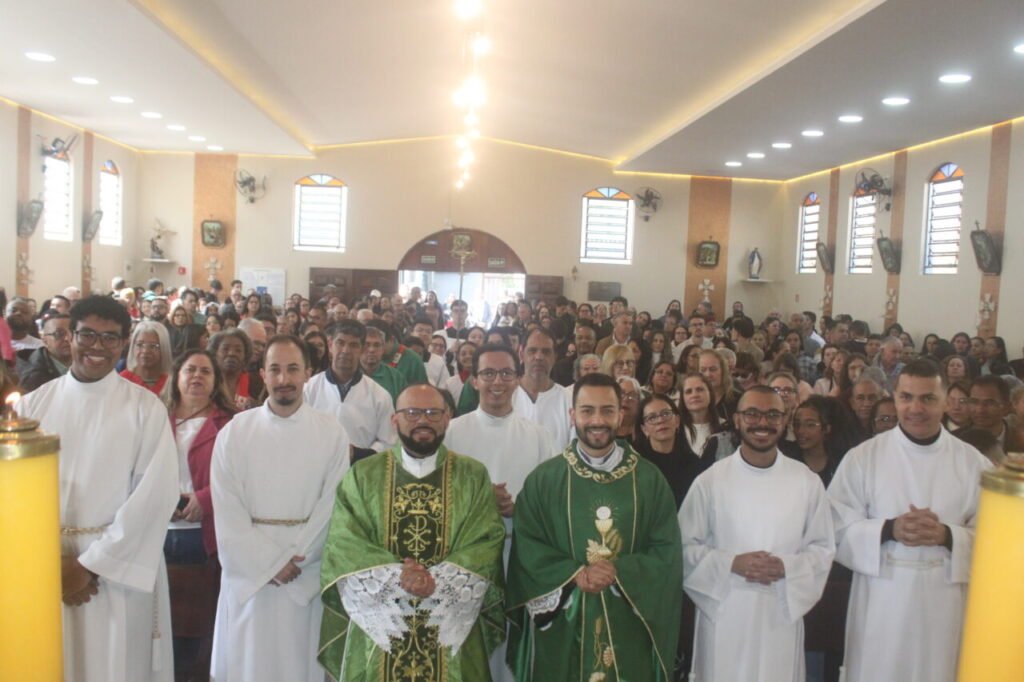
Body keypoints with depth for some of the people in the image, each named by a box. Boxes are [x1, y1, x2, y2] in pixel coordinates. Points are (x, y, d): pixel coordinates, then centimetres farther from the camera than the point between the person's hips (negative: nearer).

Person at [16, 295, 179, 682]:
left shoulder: (145, 407, -5)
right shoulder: (34, 404, 3)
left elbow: (156, 492, -11)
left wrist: (90, 564, -13)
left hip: (121, 566, -2)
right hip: (46, 563, 2)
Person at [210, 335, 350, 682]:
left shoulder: (332, 432, -3)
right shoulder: (235, 431, -1)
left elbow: (333, 503, -5)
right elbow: (227, 507, -5)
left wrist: (295, 558, -11)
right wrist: (269, 561, -11)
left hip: (307, 570, 0)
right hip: (249, 569, 1)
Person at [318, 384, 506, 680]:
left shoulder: (473, 476, 2)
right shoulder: (362, 475, 2)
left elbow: (486, 543, -7)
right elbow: (343, 542, -6)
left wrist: (438, 581, -20)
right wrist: (395, 575, -20)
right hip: (377, 625, 0)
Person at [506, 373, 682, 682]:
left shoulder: (649, 479, 1)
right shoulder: (543, 479, -1)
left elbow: (668, 552, -2)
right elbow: (527, 547, -4)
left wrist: (618, 572, -16)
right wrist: (574, 574, -17)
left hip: (628, 627, 1)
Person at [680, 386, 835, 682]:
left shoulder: (807, 481, 1)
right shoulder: (709, 480, -5)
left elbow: (823, 548, 5)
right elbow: (685, 547, -1)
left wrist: (786, 567, -13)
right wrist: (731, 563, -16)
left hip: (781, 614, 2)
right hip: (724, 615, -1)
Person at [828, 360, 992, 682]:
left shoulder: (973, 462, 2)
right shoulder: (862, 457, -2)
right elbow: (839, 529, -3)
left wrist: (948, 536, -16)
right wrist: (888, 529, -18)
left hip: (944, 605, 1)